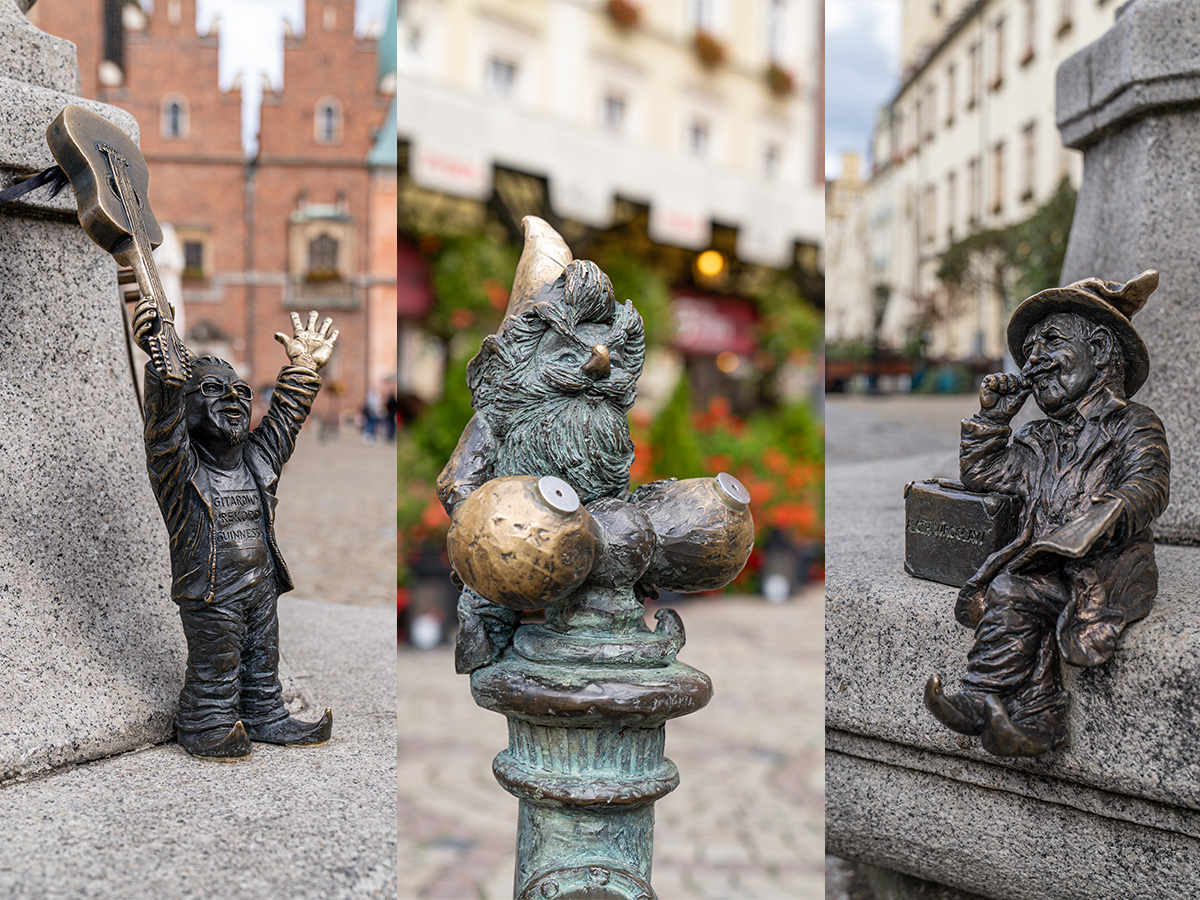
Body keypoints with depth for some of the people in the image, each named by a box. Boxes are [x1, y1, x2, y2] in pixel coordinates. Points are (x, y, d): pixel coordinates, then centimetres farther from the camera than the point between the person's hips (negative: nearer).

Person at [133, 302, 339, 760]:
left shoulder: (256, 460, 7)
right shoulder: (178, 465, -13)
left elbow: (284, 418, 18)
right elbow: (164, 421, -31)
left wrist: (304, 367, 19)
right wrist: (164, 366, -47)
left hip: (260, 586, 6)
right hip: (209, 595, -6)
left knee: (262, 661, 17)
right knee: (214, 669, 4)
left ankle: (265, 718, 32)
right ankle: (204, 727, 21)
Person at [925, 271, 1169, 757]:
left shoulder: (1133, 425, 7)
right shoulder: (1040, 440, 25)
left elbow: (1146, 488, -9)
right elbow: (981, 471, 30)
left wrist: (1097, 525, -27)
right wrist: (993, 416, 20)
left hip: (1111, 565, -5)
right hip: (1046, 562, 5)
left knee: (1012, 594, -31)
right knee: (1028, 614, -27)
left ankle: (981, 700, -25)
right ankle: (1039, 721, -29)